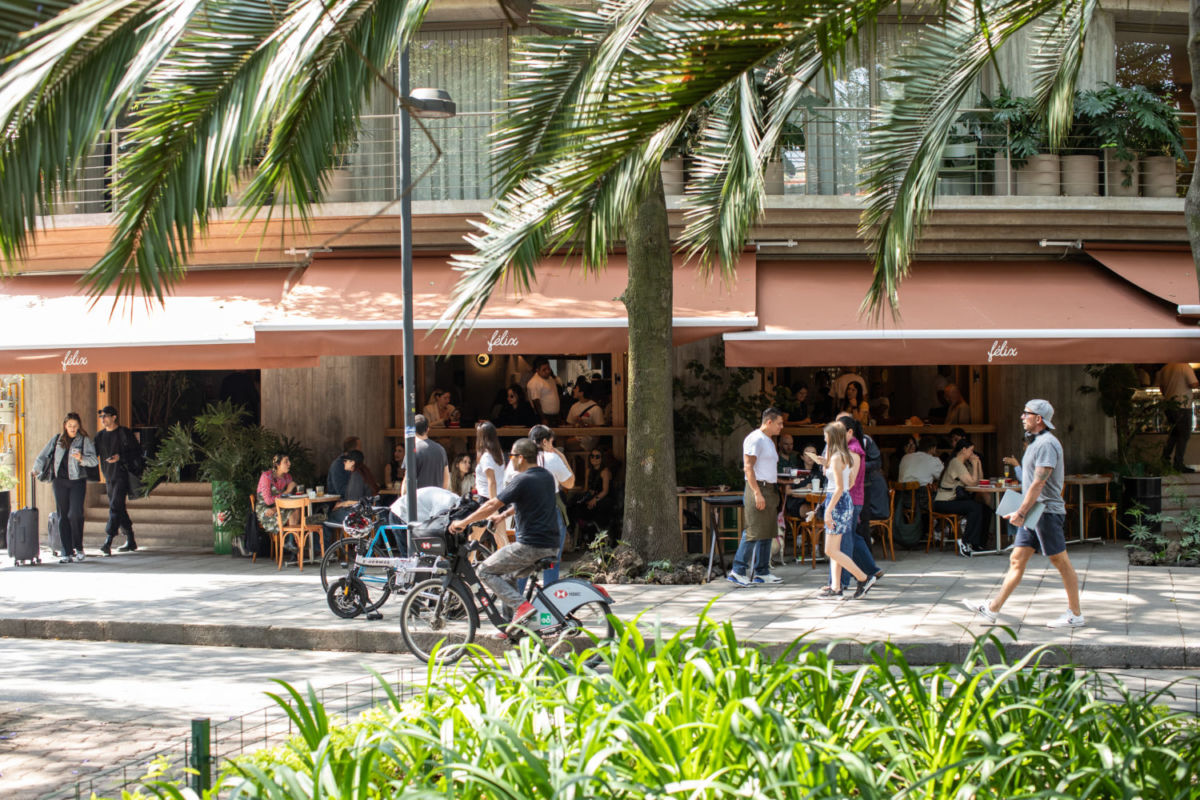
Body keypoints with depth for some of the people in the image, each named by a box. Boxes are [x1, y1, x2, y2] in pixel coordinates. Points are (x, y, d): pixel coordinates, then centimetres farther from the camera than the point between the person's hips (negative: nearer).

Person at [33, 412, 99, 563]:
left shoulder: (84, 440, 4)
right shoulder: (57, 439, 12)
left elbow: (94, 460, -3)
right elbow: (43, 455, 15)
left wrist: (81, 458, -20)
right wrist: (37, 469, 2)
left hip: (77, 481, -3)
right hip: (60, 481, 3)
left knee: (75, 514, -14)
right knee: (63, 516, 2)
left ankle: (78, 547, 4)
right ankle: (66, 552, 5)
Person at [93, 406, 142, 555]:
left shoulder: (124, 433, -5)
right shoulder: (100, 435, 13)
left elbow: (137, 451, -7)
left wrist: (120, 457, -20)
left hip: (122, 475, -7)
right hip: (109, 477, 7)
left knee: (115, 507, -16)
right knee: (119, 509, 11)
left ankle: (108, 541, -24)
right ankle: (130, 541, 20)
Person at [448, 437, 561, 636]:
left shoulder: (522, 480, -13)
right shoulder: (547, 476, 14)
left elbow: (492, 505, -12)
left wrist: (463, 523, -3)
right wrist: (502, 515, 36)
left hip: (529, 545, -9)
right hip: (551, 545, 9)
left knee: (484, 571, 2)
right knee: (507, 575, 25)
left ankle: (521, 605, -14)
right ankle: (513, 625, 19)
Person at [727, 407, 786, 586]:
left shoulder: (769, 441, 20)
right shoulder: (755, 439, -11)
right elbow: (748, 467, -17)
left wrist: (774, 494, 19)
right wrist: (757, 493, -22)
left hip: (770, 490, 10)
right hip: (758, 489, -10)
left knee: (767, 532, 10)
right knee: (754, 532, -11)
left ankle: (762, 572, 15)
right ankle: (738, 571, -8)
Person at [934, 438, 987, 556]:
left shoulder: (964, 463, 16)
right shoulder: (956, 463, -15)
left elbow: (979, 480, 17)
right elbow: (972, 482, -18)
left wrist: (978, 463, 7)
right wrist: (974, 465, -10)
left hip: (954, 499, 10)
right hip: (943, 503, -10)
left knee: (984, 509, -4)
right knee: (976, 508, -26)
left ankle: (979, 543, 0)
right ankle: (965, 544, -20)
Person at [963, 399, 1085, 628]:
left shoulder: (1047, 444, -15)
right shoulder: (1036, 443, 17)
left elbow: (1038, 484, -20)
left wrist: (1020, 512, -21)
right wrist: (1022, 513, 20)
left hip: (1046, 511, -10)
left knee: (1061, 562, -2)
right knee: (1016, 560, 8)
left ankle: (1076, 614, 6)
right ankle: (993, 609, 8)